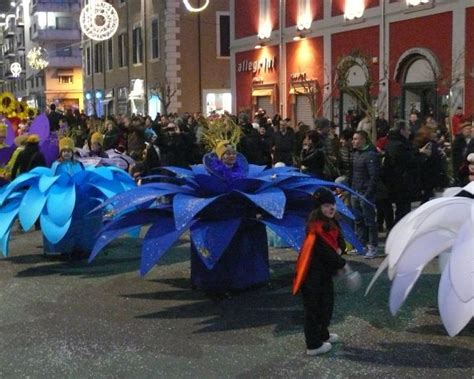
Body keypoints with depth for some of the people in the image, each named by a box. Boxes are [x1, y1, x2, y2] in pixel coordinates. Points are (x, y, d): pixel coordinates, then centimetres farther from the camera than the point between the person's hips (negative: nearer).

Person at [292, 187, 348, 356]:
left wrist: (338, 250, -14)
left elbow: (340, 241, 9)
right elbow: (325, 250, -23)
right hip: (313, 273, -9)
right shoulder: (316, 227, -22)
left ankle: (322, 334, 40)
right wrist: (342, 263, -14)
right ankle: (313, 345, 6)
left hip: (325, 270, 9)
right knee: (313, 307, -1)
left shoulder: (332, 223, 7)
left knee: (327, 303, 22)